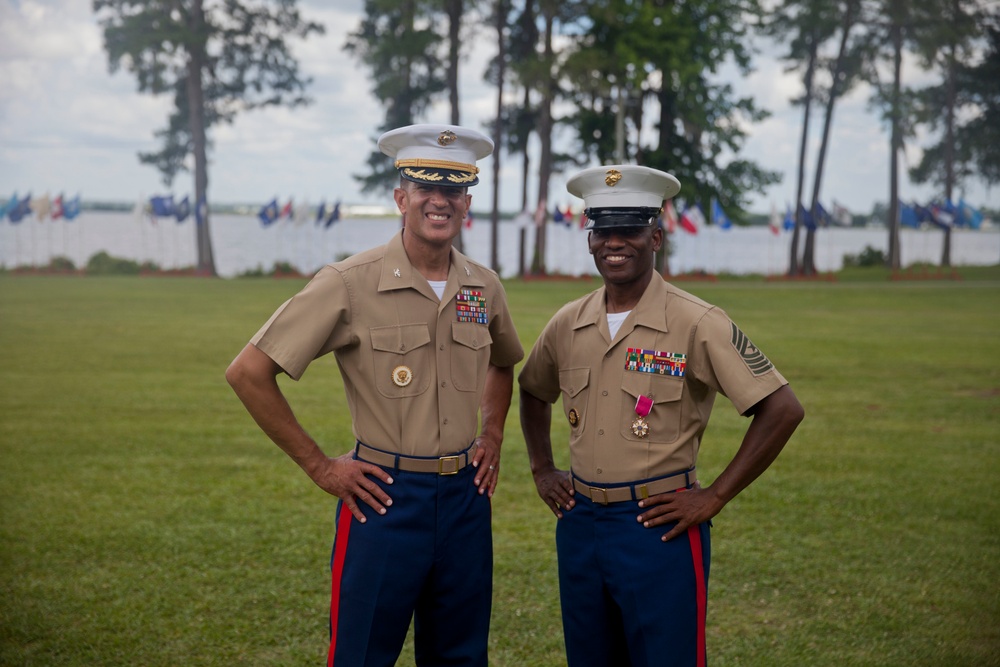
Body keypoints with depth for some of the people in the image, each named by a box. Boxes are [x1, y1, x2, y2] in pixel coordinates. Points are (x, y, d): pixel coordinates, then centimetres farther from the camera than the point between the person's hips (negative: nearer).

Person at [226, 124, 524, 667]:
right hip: (384, 499, -5)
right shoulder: (351, 284, -12)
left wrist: (492, 435, 11)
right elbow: (248, 372, -11)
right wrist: (319, 466, -10)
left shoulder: (484, 288, 5)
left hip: (465, 498, 5)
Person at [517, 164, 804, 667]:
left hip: (659, 527, -5)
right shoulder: (568, 325, 5)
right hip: (579, 525, 5)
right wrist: (542, 470, 14)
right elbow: (532, 392, 25)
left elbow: (782, 409, -14)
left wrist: (714, 497, -14)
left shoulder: (696, 324, -11)